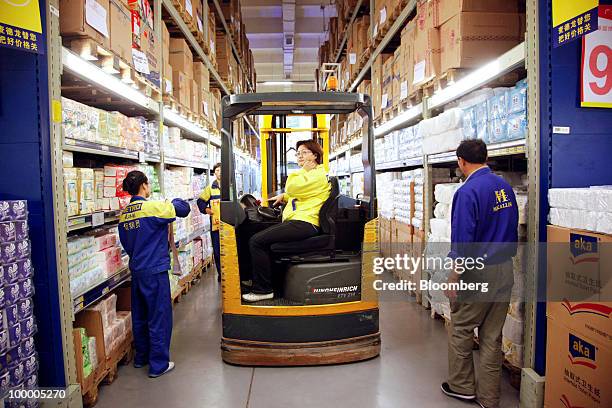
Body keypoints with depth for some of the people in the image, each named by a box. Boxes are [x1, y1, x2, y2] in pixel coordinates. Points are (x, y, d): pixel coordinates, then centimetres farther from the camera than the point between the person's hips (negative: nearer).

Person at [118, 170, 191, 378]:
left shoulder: (124, 214, 5)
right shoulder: (153, 207, -17)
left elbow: (125, 243, 14)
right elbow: (184, 208, -9)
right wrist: (173, 201, 11)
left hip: (136, 270, 8)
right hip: (155, 270, -7)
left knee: (140, 316, 19)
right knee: (159, 318, 3)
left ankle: (141, 357, 34)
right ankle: (158, 364, 11)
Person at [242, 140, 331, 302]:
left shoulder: (318, 175, -7)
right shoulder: (309, 173, 27)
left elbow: (292, 187, -15)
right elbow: (296, 193, 39)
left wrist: (303, 170, -2)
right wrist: (283, 197, 20)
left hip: (304, 223, -11)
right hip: (296, 221, 11)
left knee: (257, 241, -17)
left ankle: (263, 290, -10)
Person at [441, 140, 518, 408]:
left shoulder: (468, 192, -18)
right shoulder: (505, 187, 6)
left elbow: (463, 240, -20)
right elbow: (513, 229, 14)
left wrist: (454, 278, -14)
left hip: (478, 272, -7)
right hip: (505, 270, 7)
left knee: (460, 330, 12)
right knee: (492, 335, 13)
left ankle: (462, 386, 26)